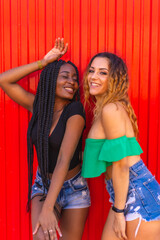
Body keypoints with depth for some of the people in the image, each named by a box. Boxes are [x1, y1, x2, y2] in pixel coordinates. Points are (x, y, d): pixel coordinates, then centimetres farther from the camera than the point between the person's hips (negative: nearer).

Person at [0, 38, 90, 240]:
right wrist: (43, 62, -16)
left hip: (74, 189, -2)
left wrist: (48, 209, -32)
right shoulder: (39, 106, -6)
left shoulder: (75, 110, -20)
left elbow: (64, 159, -27)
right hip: (43, 185, 2)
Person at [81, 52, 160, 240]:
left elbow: (121, 165, -17)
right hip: (124, 194, 9)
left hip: (138, 193, -9)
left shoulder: (111, 109, -16)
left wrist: (119, 212, -14)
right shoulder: (102, 109, 12)